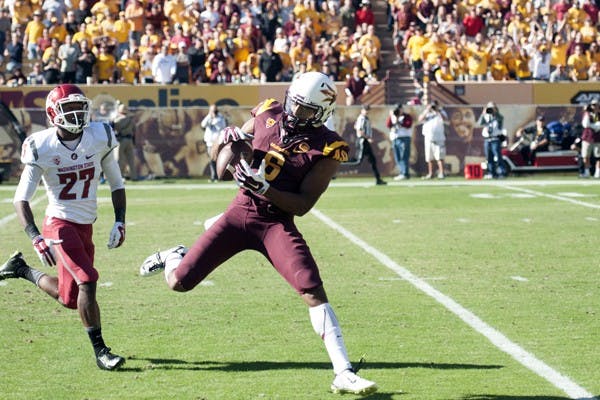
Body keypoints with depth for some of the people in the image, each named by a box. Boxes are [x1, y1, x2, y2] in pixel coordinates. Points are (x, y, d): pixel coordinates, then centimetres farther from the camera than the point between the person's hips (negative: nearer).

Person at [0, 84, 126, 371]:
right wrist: (35, 238, -24)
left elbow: (116, 183, 10)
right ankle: (100, 351, -7)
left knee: (70, 298, 11)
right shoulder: (41, 147, -13)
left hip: (85, 226, 5)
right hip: (59, 225, -5)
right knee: (87, 282, -20)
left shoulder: (100, 138, -3)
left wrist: (120, 221, -1)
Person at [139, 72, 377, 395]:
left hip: (277, 223, -3)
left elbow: (302, 206, -14)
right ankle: (174, 258, 39)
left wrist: (263, 187, -27)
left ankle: (344, 374, -18)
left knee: (313, 292, -19)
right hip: (240, 212, 3)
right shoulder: (268, 115, 1)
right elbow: (218, 154, 15)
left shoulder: (327, 148, -10)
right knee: (178, 282, 1)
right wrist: (230, 137, -9)